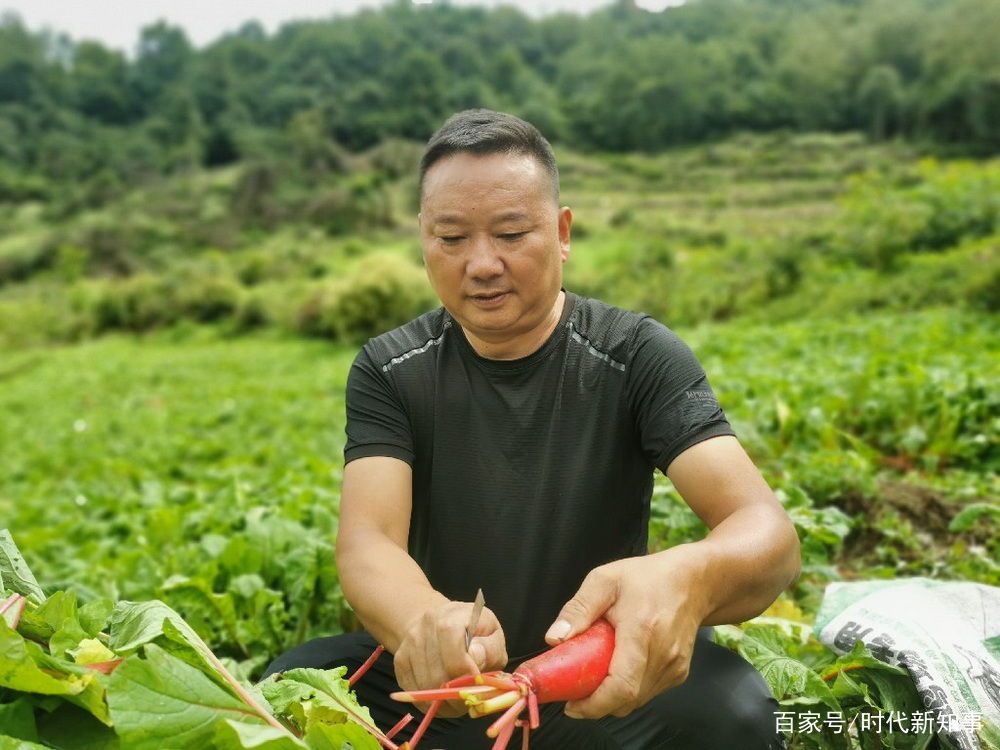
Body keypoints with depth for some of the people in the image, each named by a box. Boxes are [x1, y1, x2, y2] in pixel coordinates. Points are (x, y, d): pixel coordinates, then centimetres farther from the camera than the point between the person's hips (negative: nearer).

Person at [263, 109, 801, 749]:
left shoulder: (638, 356, -13)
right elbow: (367, 541, -19)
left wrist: (685, 578, -47)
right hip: (442, 682, 2)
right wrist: (424, 622, -43)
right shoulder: (389, 370, -7)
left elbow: (769, 534, -23)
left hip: (607, 675, -1)